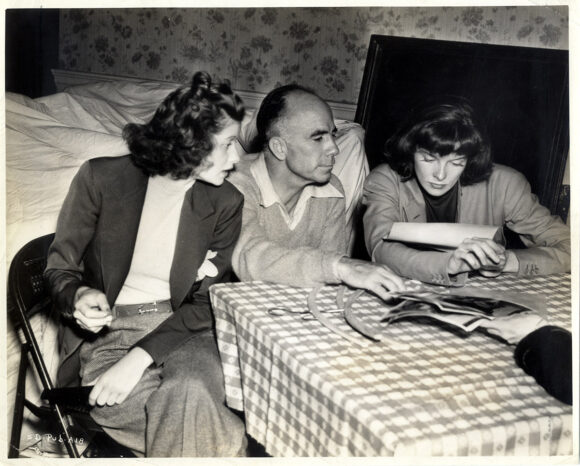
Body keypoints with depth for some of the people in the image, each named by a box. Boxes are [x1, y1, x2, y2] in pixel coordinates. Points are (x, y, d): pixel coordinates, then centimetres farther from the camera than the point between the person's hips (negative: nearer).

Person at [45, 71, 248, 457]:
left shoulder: (225, 202, -2)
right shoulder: (101, 177, -6)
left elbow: (207, 302, -5)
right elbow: (59, 268, 3)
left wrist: (140, 357, -19)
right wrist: (79, 297, -22)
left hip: (181, 325, 1)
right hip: (109, 326, 0)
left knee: (190, 392, -33)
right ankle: (233, 448, -14)